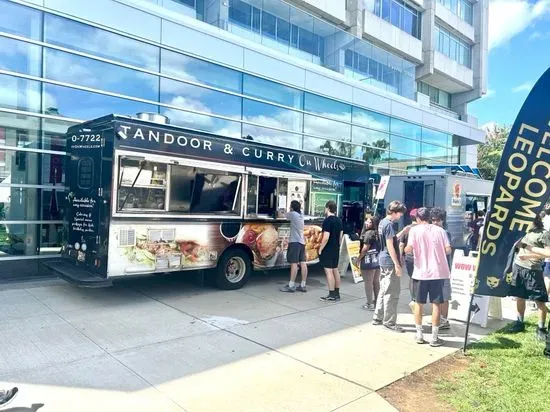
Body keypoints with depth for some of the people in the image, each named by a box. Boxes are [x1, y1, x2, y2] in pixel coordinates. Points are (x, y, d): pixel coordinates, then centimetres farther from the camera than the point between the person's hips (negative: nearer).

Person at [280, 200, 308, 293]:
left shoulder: (293, 214, -8)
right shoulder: (301, 215, 13)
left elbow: (285, 215, 10)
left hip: (295, 242, -8)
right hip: (302, 241, 8)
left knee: (294, 263, -9)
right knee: (302, 262, 6)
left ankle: (291, 285, -9)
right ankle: (303, 285, 9)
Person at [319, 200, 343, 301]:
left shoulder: (327, 220, -16)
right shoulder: (339, 220, 9)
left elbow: (326, 237, -21)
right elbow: (341, 235, 14)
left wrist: (320, 249, -12)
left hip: (327, 250, -9)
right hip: (336, 249, 9)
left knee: (329, 271, -4)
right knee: (335, 270, 14)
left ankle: (332, 295, -2)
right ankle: (337, 293, 21)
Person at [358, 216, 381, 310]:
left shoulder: (369, 233, -13)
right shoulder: (378, 233, 10)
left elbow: (365, 248, -17)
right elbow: (380, 247, 14)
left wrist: (359, 259, -8)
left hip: (368, 261, -8)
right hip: (378, 261, 8)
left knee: (368, 282, -1)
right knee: (376, 282, 15)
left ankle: (370, 304, 2)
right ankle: (377, 301, 24)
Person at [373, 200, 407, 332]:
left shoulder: (382, 222, 13)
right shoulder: (390, 224, -16)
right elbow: (390, 246, -20)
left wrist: (403, 232, 14)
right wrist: (397, 265, -19)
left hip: (384, 261, 10)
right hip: (390, 262, -10)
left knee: (384, 290, 16)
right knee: (392, 293, -2)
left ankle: (378, 318, 24)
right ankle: (389, 322, 5)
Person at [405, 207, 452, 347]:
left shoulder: (415, 230, -2)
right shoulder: (439, 230, 4)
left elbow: (409, 249, -14)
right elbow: (448, 249, -3)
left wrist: (404, 249, 8)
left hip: (420, 272, -1)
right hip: (437, 272, 1)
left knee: (419, 303, 12)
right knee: (436, 304, 6)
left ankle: (419, 335, 19)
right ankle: (434, 337, 10)